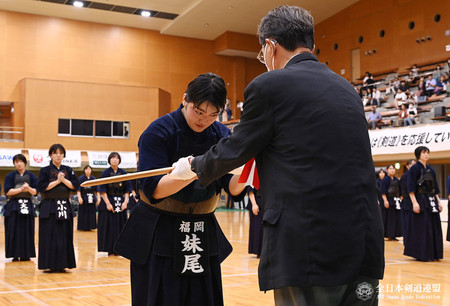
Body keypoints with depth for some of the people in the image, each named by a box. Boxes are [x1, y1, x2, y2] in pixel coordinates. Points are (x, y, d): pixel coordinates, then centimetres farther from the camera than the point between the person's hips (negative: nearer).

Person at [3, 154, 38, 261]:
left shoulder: (31, 176, 9)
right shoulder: (10, 176, 4)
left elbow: (35, 192, 4)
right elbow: (7, 191, -6)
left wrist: (29, 188, -16)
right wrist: (21, 189, -15)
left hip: (28, 206, 2)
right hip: (14, 206, -2)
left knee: (27, 231, 1)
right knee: (14, 231, -4)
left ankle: (25, 255, 8)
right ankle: (15, 255, 1)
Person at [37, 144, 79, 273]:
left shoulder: (68, 170, 10)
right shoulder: (45, 170, 1)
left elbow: (75, 186, 2)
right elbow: (42, 187, -10)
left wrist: (63, 180, -11)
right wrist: (57, 181, -12)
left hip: (65, 206, 4)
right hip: (49, 207, -3)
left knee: (64, 236, 3)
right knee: (49, 236, -4)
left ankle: (61, 264, 11)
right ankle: (49, 265, 3)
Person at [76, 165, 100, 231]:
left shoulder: (93, 178, 9)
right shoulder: (81, 178, -1)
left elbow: (97, 189, 8)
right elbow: (78, 189, -7)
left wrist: (98, 198, 0)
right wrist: (79, 197, -19)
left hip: (92, 198, 4)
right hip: (83, 198, -3)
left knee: (91, 213, 3)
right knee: (83, 213, -3)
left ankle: (89, 227, 10)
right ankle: (82, 227, 5)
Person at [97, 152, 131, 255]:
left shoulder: (123, 173, 7)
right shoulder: (105, 173, -2)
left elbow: (127, 190, 8)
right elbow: (102, 190, -6)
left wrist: (125, 202, -5)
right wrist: (108, 203, -13)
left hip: (121, 203, 3)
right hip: (108, 201, -3)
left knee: (121, 226, 4)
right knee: (109, 226, -2)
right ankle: (110, 250, 5)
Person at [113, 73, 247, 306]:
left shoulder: (222, 135, 2)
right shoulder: (159, 132, -12)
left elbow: (234, 189, -5)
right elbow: (153, 190, -20)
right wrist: (183, 176, -39)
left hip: (203, 236, 4)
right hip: (158, 236, -4)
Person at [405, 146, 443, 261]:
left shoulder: (430, 169, 15)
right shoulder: (414, 169, -5)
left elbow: (435, 188, 19)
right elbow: (411, 188, -11)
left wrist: (438, 201, 12)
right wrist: (414, 202, -19)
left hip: (432, 201, 7)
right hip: (421, 201, -7)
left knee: (434, 227, 7)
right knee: (422, 228, -6)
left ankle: (433, 254, 14)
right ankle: (421, 254, 2)